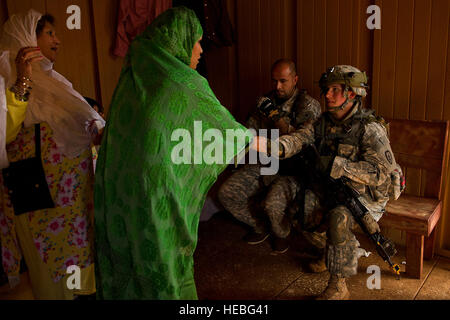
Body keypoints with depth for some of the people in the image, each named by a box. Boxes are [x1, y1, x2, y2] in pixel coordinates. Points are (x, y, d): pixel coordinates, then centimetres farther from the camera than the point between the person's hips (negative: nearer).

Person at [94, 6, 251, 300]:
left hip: (118, 186, 7)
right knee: (167, 259, 13)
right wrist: (253, 140, 17)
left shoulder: (134, 75, 5)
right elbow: (222, 124, -3)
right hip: (156, 190, -6)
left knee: (128, 253, 23)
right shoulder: (186, 83, -14)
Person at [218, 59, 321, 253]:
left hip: (292, 169, -6)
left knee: (273, 204, -32)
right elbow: (249, 132, 16)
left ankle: (281, 234, 6)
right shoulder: (266, 101, 9)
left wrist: (281, 122, -28)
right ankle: (261, 227, 17)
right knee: (227, 194, -8)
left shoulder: (308, 105, -8)